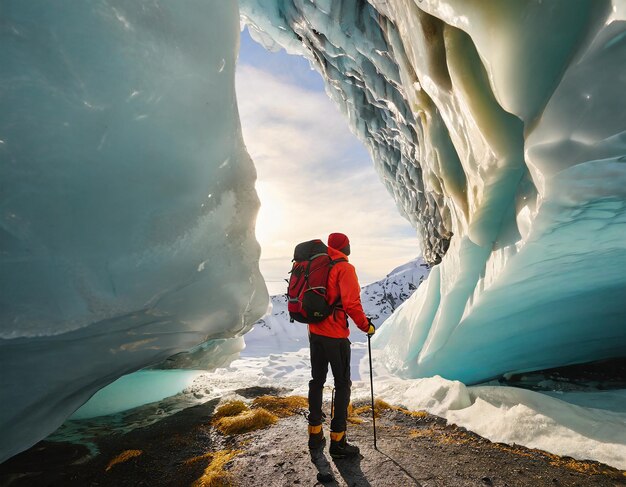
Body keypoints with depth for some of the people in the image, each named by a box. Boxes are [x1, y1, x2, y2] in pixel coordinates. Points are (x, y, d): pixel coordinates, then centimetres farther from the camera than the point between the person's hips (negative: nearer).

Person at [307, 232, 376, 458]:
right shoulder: (344, 268, -13)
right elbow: (351, 304, -22)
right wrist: (366, 326, -8)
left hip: (314, 333, 7)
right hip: (336, 336, -7)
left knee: (317, 381, 18)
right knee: (342, 385, 7)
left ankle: (315, 435, 30)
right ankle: (337, 441, 12)